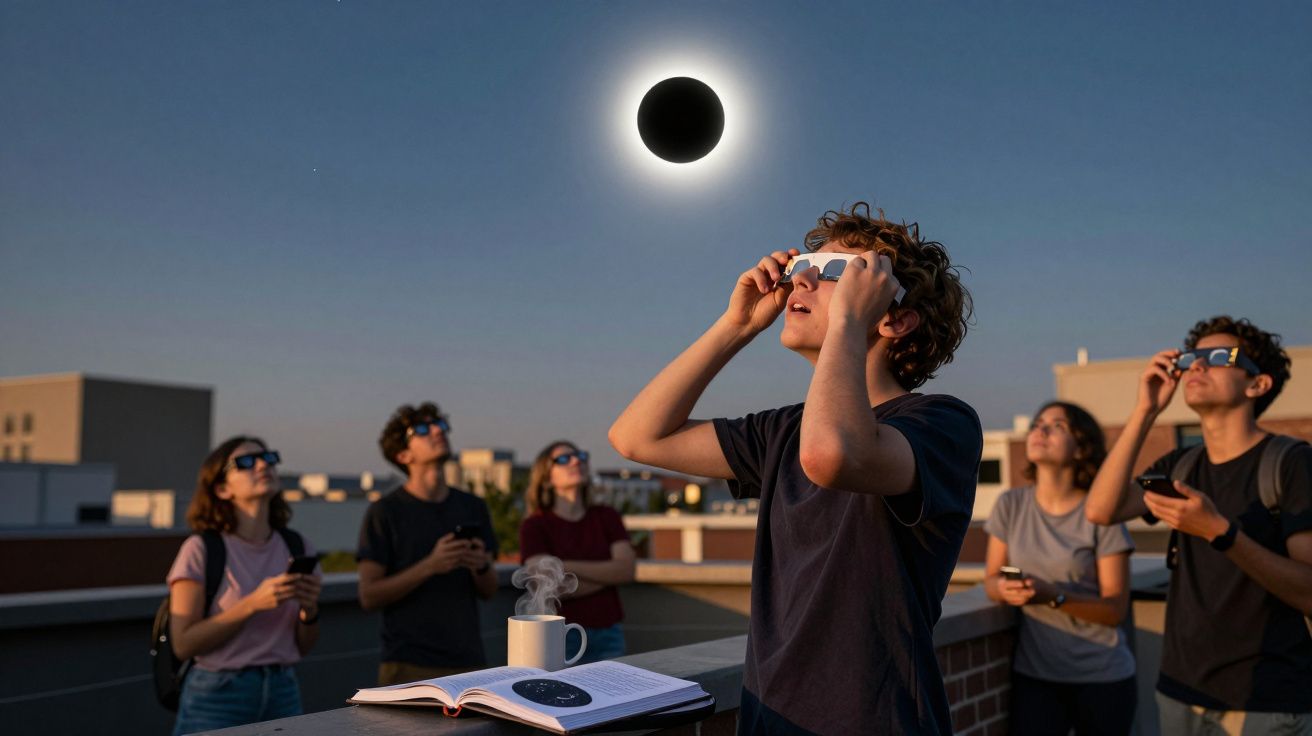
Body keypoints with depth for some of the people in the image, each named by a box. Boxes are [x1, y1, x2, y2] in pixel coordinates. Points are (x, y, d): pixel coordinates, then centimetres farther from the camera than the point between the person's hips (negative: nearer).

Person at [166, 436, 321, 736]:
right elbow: (183, 644, -11)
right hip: (217, 696, -4)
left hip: (283, 692, 4)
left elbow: (303, 647, 11)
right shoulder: (201, 550, -7)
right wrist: (253, 604, -19)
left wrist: (309, 611, -10)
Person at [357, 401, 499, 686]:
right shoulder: (385, 512, -3)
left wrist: (482, 566, -10)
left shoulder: (473, 508, 9)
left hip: (469, 662, 4)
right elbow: (369, 596, -8)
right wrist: (429, 566, -20)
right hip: (409, 666, -4)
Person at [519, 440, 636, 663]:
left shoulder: (606, 517, 11)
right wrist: (606, 575, -6)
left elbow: (626, 570, -4)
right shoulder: (535, 526, 0)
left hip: (608, 634, 3)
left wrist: (568, 567, -11)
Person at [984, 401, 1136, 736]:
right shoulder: (1011, 504, -1)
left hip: (1102, 677, -2)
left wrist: (1055, 596, -26)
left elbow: (1115, 608, -9)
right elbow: (991, 579, 5)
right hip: (1033, 672, 2)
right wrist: (1005, 589, -18)